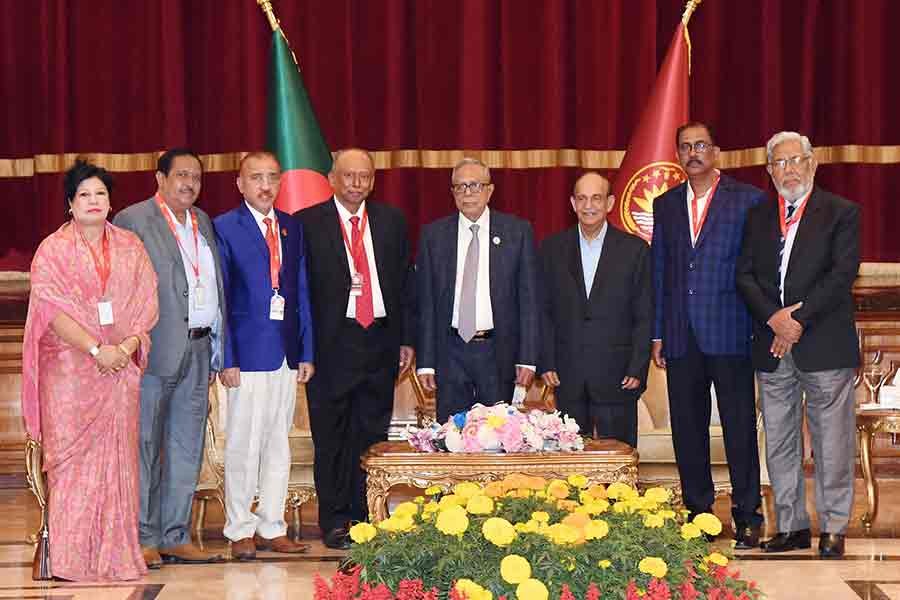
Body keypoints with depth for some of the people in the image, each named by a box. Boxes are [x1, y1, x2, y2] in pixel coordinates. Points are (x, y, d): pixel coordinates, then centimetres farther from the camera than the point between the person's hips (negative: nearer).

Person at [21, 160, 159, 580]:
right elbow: (53, 308, -9)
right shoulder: (53, 249, 0)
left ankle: (116, 555, 6)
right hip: (69, 368, -3)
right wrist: (96, 349, -17)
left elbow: (147, 303, 6)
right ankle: (72, 560, 0)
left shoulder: (130, 247, 11)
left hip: (120, 368, 3)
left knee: (118, 458, 2)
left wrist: (126, 347, -11)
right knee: (73, 459, -3)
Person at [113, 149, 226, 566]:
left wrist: (216, 351, 14)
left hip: (198, 350, 7)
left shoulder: (203, 222, 16)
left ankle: (176, 537, 17)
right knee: (146, 445, -1)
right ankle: (144, 539, 6)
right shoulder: (133, 220, -5)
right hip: (156, 351, -7)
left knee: (187, 448, 10)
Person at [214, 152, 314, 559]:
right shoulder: (224, 228, -3)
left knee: (279, 445, 10)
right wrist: (226, 358, -12)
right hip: (247, 353, -5)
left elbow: (302, 292, 14)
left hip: (286, 353, 5)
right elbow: (218, 298, -6)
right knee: (243, 445, -1)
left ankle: (272, 528, 18)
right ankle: (240, 530, 10)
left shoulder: (292, 228, 13)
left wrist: (307, 352, 7)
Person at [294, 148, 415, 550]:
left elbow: (405, 282, 12)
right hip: (331, 344, -3)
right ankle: (335, 522, 9)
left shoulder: (391, 221, 10)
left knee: (372, 434, 8)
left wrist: (407, 339, 7)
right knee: (331, 438, 2)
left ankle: (367, 518, 16)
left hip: (380, 340, 3)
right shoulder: (308, 223, -1)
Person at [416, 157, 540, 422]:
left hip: (499, 353, -1)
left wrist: (527, 359, -4)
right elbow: (426, 302, 5)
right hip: (451, 351, 1)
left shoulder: (518, 231, 2)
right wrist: (426, 362, -1)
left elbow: (529, 298, 1)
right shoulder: (433, 235, 5)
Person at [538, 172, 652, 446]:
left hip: (617, 375, -2)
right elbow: (543, 312, 8)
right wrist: (546, 364, 0)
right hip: (567, 377, 2)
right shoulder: (552, 248, 7)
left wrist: (638, 370, -6)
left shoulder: (635, 249, 2)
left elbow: (644, 317, 1)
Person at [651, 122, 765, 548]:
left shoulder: (749, 200, 1)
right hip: (682, 337, 4)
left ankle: (747, 516, 6)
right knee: (687, 429, 7)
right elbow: (659, 271, 15)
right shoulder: (666, 205, 14)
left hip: (730, 332, -4)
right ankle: (697, 512, 17)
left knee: (740, 427, -1)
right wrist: (657, 334, 9)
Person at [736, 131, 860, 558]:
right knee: (779, 443, 8)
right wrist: (773, 317, -11)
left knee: (832, 443, -1)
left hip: (824, 345, -4)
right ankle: (792, 526, 16)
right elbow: (745, 275, 6)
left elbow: (842, 275, -9)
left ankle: (833, 529, 7)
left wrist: (799, 321, -15)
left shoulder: (841, 213, 1)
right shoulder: (758, 217, 14)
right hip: (772, 347, 4)